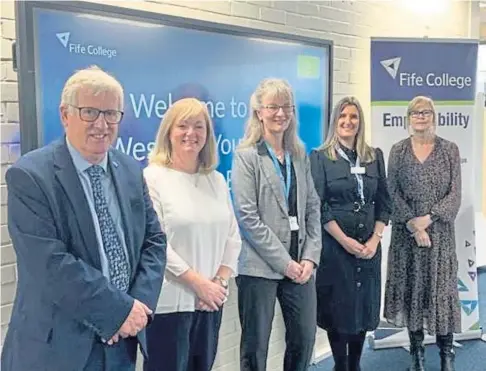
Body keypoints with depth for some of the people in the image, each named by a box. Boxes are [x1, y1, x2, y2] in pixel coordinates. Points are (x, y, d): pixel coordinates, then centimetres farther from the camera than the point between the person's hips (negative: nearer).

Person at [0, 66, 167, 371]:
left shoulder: (131, 171, 4)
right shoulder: (30, 176, -14)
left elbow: (154, 240, 5)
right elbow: (50, 264, -21)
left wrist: (139, 304, -10)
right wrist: (120, 310, -17)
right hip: (57, 347, -5)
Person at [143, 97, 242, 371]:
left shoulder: (217, 180, 11)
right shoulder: (153, 178, -7)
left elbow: (232, 237, 10)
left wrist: (221, 281, -3)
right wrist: (197, 282, -14)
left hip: (211, 300, 6)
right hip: (169, 302, -5)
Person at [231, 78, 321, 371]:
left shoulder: (300, 156, 12)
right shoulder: (246, 156, -5)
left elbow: (313, 208, 10)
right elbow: (247, 217, -12)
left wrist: (310, 256, -2)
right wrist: (284, 261, -13)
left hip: (300, 264, 5)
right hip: (261, 266, -5)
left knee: (305, 339, 12)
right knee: (255, 346, 6)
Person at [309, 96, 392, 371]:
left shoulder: (375, 156, 8)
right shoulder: (320, 157, -3)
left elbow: (384, 202, 7)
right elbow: (319, 206, -9)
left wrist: (375, 239, -5)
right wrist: (345, 240, -14)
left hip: (369, 245, 4)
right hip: (335, 246, -3)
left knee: (365, 306, 10)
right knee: (339, 307, 4)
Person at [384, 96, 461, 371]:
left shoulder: (450, 150, 2)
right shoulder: (398, 150, 4)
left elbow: (455, 195, -3)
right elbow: (393, 193, -1)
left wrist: (427, 219, -15)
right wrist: (412, 225, -13)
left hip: (440, 231, -1)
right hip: (406, 231, 1)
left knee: (442, 287, 1)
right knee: (410, 287, 5)